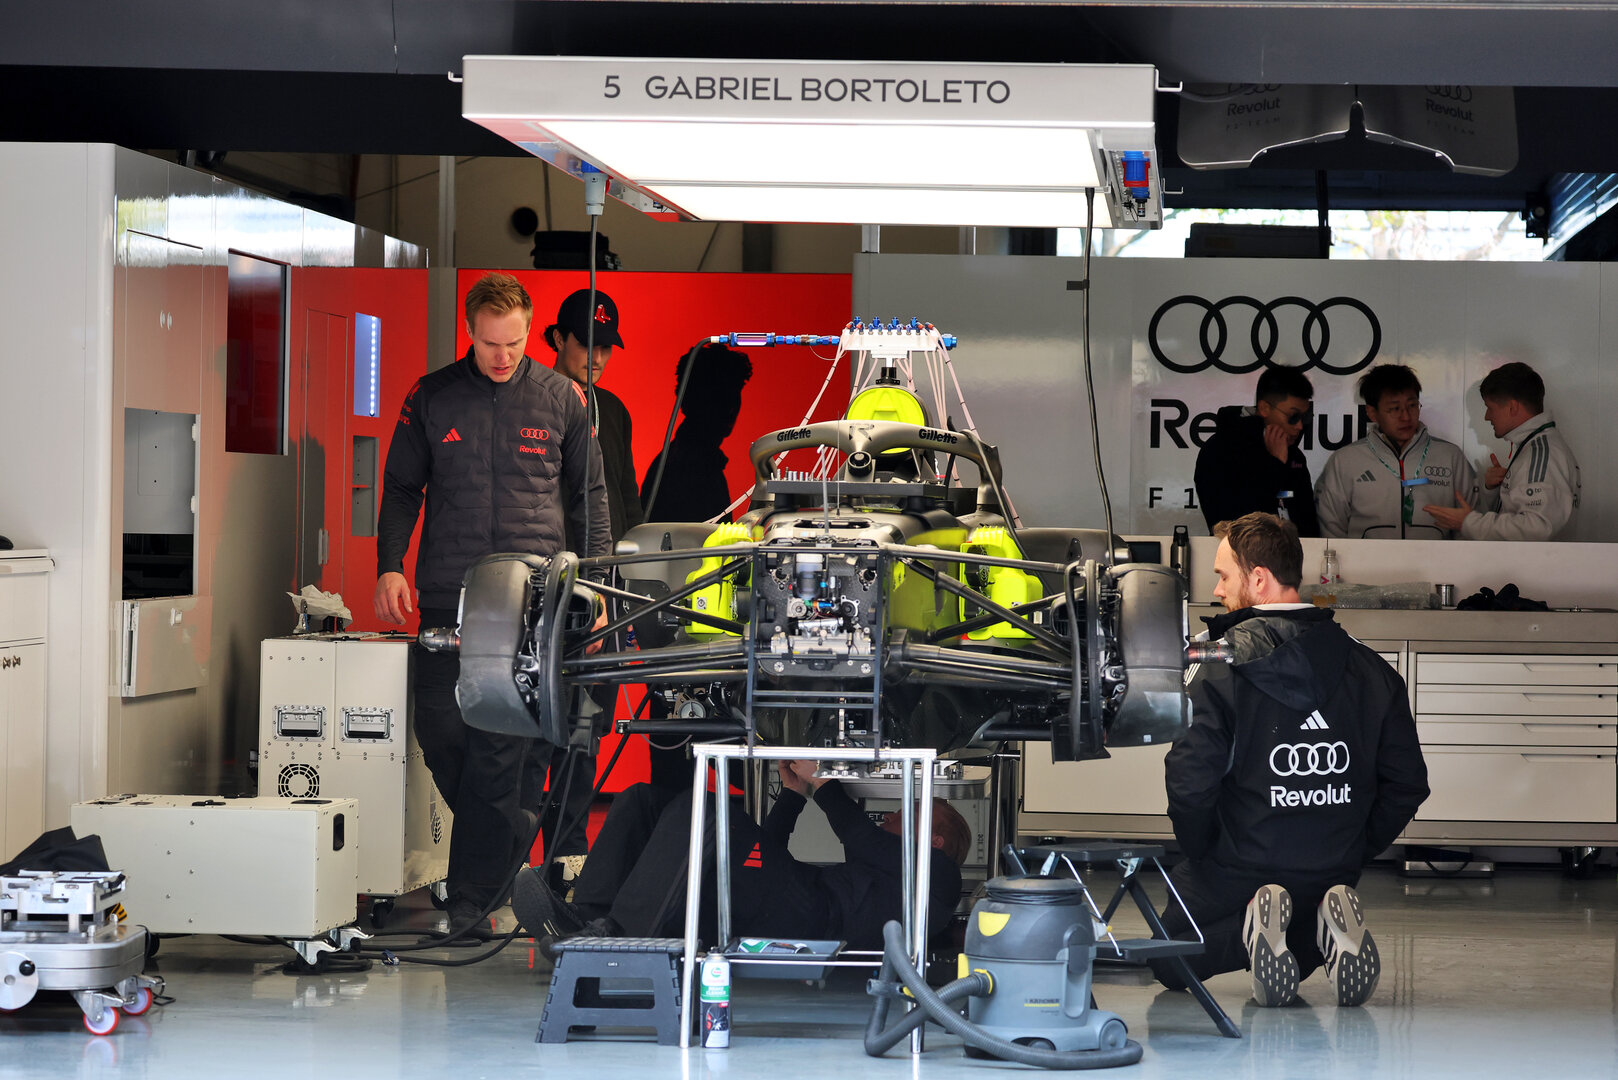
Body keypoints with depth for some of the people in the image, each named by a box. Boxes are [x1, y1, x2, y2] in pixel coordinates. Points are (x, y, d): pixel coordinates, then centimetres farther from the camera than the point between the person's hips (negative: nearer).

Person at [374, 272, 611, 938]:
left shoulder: (561, 398, 7)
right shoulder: (431, 397, 8)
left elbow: (589, 495, 14)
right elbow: (402, 488, 13)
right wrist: (390, 565, 0)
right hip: (447, 594, 2)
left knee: (499, 745, -7)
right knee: (439, 730, -2)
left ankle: (471, 896, -2)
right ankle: (510, 840, 22)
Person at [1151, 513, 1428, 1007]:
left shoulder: (1219, 666, -13)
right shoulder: (1371, 670, 2)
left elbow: (1190, 781, -19)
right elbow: (1407, 784, 4)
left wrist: (1203, 855, -2)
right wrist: (1352, 851, 14)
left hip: (1236, 873, -4)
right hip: (1334, 871, 4)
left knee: (1170, 962, 20)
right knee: (1294, 961, 32)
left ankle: (1252, 930, -11)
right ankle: (1327, 927, -4)